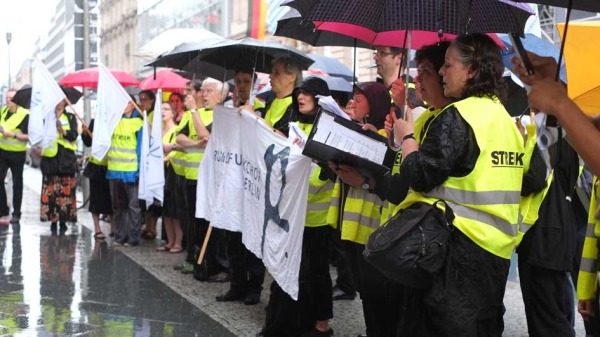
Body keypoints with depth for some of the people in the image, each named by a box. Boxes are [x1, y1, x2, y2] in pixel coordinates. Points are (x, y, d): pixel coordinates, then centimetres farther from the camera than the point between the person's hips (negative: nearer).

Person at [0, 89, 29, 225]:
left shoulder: (25, 114, -11)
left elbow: (30, 136, -14)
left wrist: (13, 135, -24)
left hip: (17, 154, -5)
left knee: (17, 184, 6)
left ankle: (16, 214, 16)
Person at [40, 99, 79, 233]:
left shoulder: (70, 117, 10)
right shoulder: (46, 116, 12)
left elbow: (74, 135, -5)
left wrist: (64, 131, -24)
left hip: (66, 158, 0)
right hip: (50, 157, 1)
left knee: (66, 190, -2)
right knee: (51, 191, -2)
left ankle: (63, 220, 4)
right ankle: (53, 220, 4)